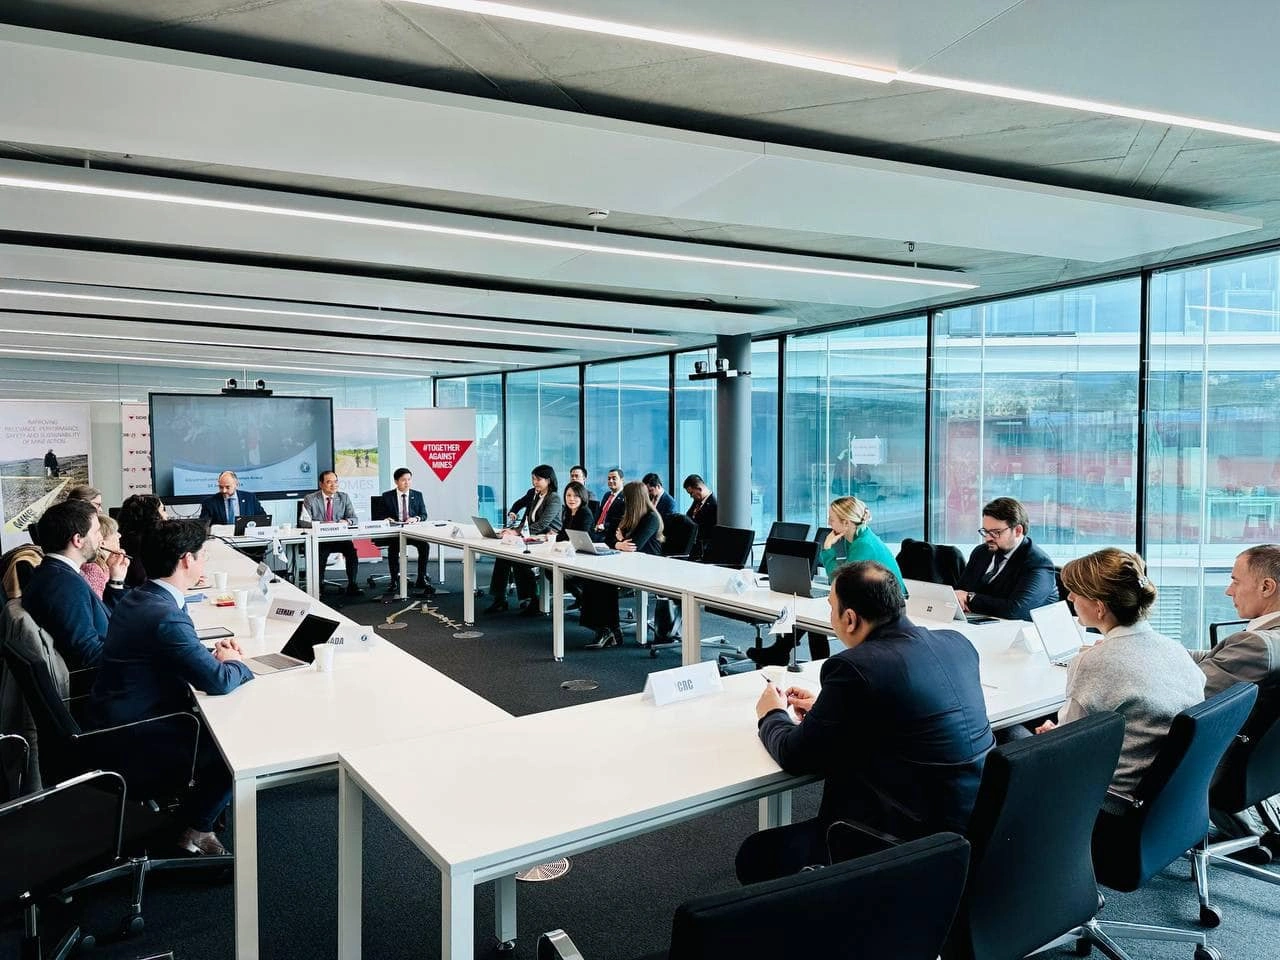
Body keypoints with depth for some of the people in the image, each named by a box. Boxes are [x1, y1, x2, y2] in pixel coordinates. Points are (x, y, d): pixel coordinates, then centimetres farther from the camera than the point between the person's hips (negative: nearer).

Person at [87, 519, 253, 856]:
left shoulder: (137, 598, 3)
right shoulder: (166, 617, -28)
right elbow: (220, 682, -27)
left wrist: (211, 652, 4)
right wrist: (235, 663, -5)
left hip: (114, 725, 10)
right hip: (132, 744, -10)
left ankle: (195, 802, 27)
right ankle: (196, 829, 13)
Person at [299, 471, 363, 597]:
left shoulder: (344, 497, 11)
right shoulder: (310, 499, 4)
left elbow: (355, 519, 7)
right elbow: (303, 521, -7)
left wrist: (346, 521, -17)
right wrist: (321, 524, -24)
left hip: (339, 538, 2)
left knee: (351, 548, -29)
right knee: (321, 552, -33)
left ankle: (353, 586, -20)